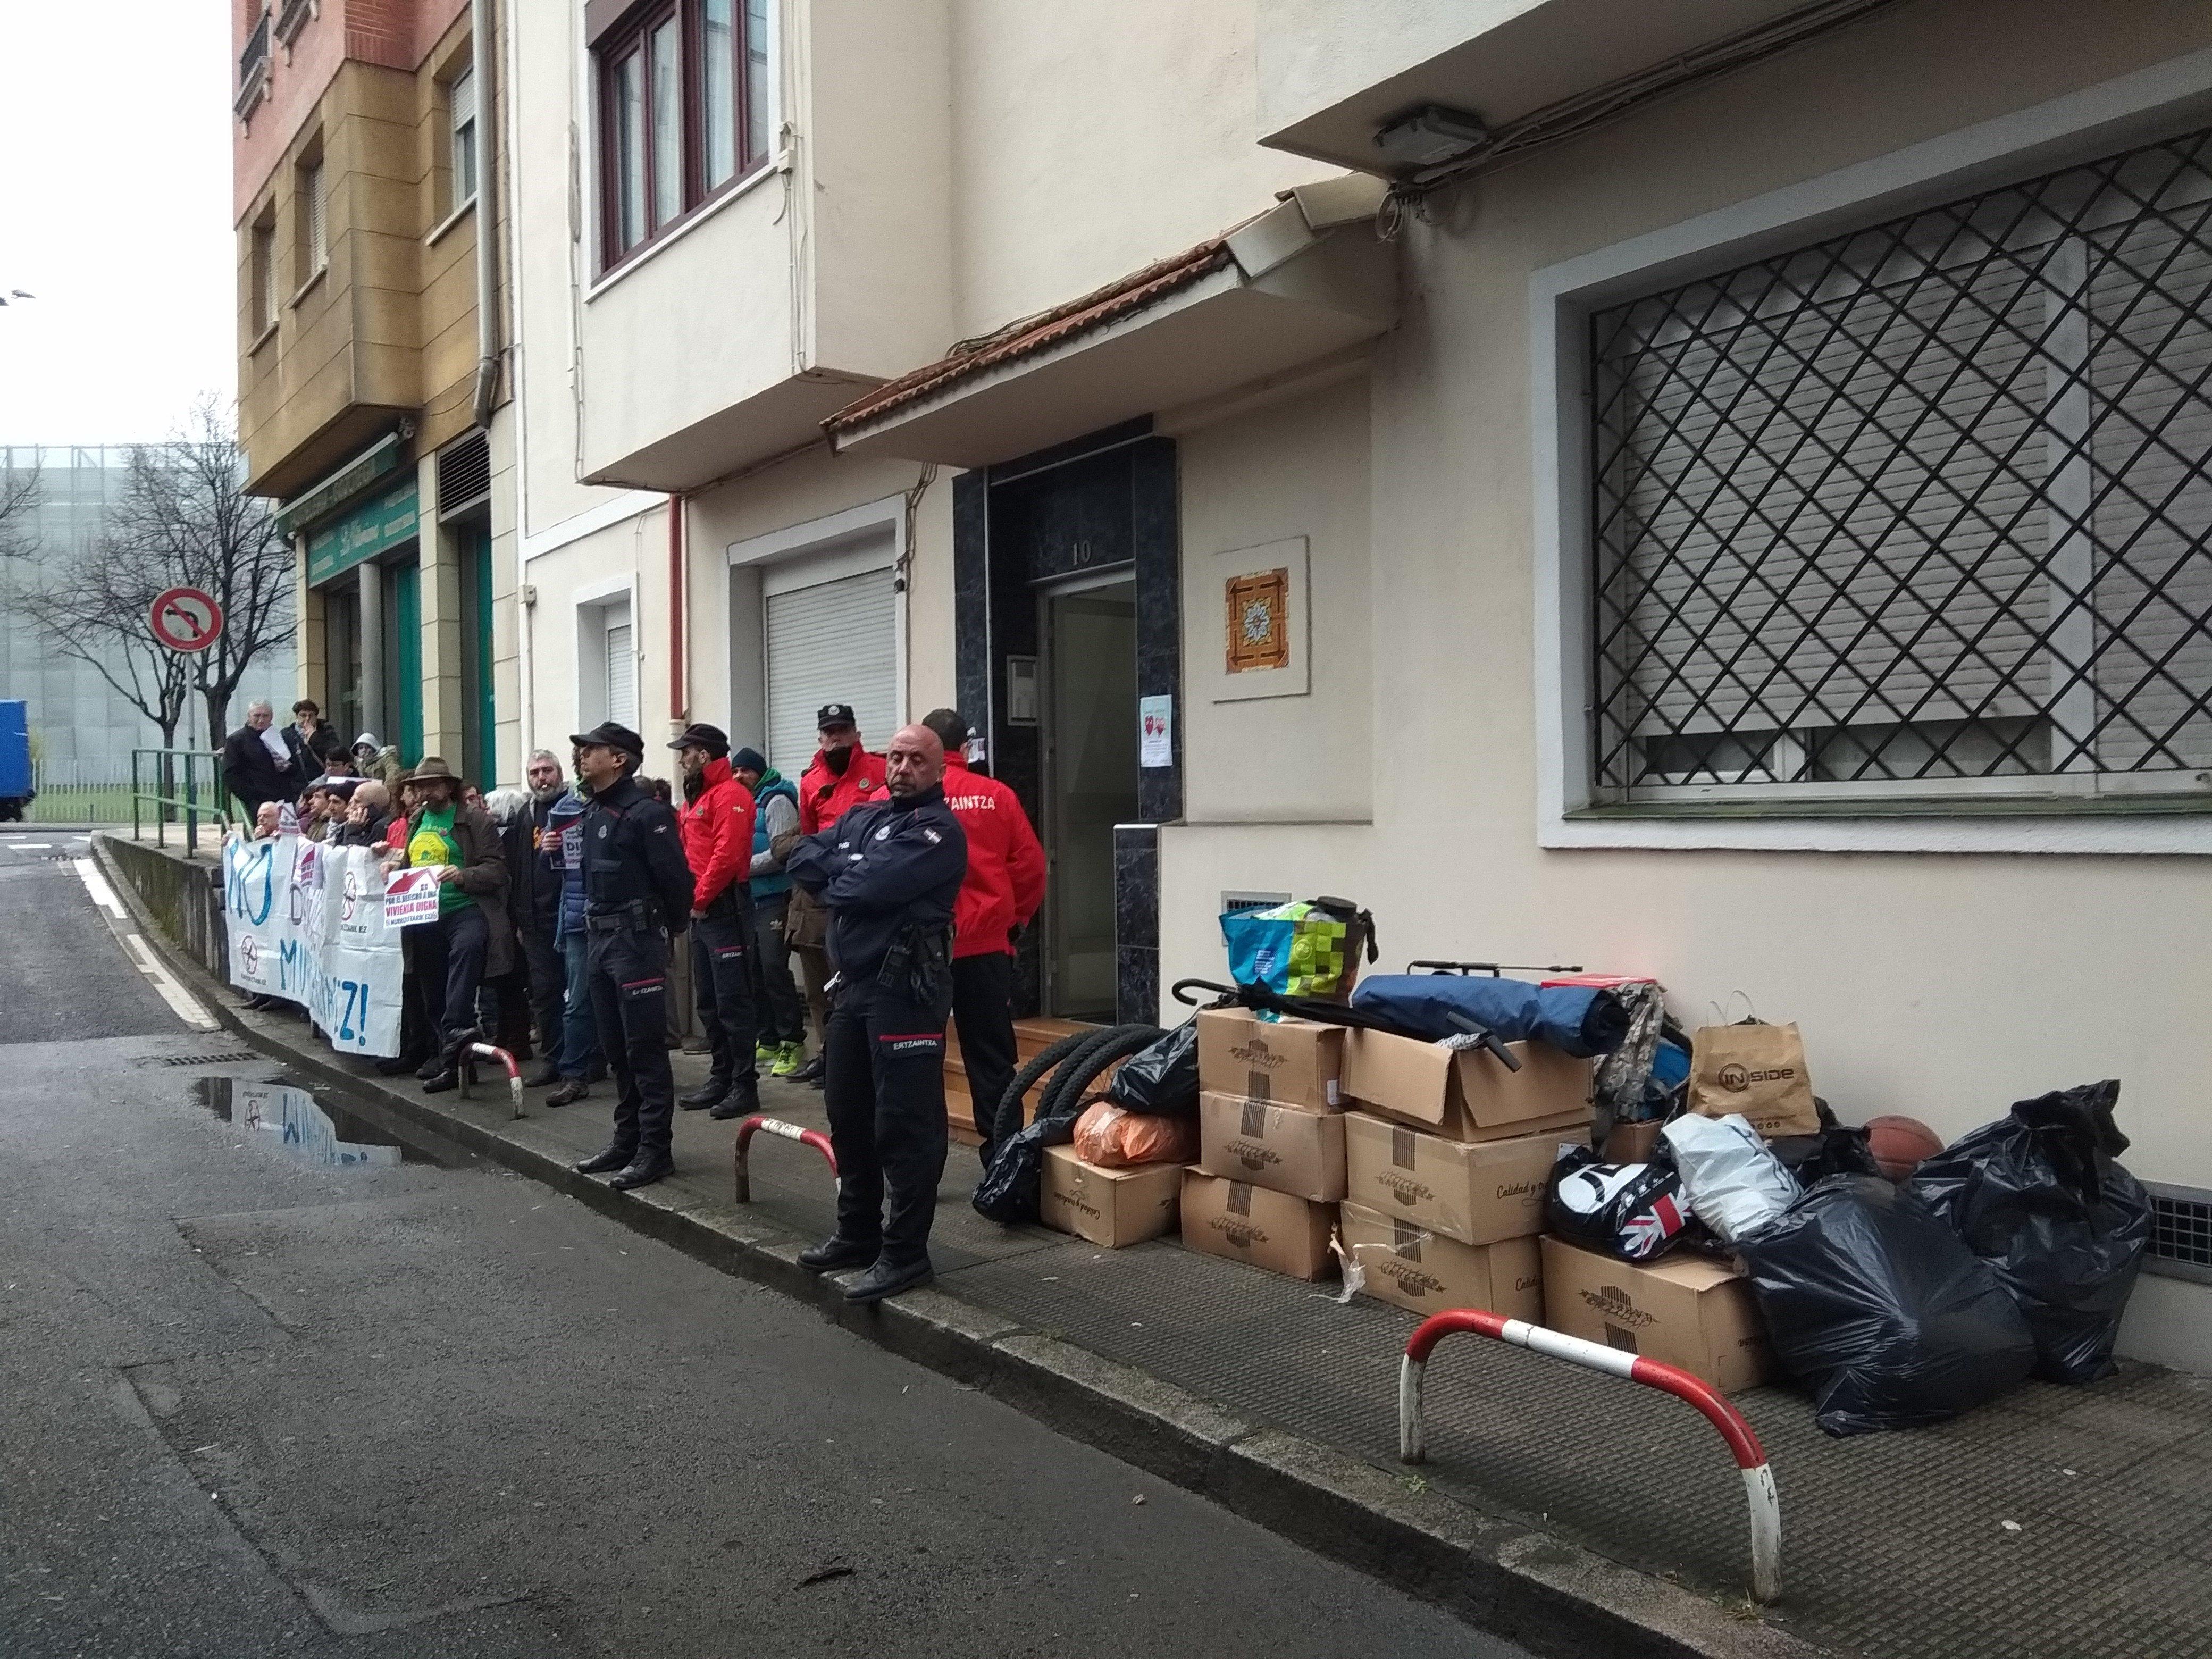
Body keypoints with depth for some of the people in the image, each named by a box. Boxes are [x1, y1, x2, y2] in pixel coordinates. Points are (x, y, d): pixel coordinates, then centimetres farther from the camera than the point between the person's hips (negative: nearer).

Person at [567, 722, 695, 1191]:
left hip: (636, 939, -9)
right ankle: (627, 1138, 24)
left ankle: (655, 1149, 1)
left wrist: (667, 928, -5)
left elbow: (674, 877, -16)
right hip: (600, 939, 9)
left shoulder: (647, 812, -14)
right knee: (615, 1047, 14)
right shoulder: (592, 812, 13)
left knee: (645, 1048, -4)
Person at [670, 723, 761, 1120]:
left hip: (724, 909, -10)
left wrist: (700, 898, -15)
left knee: (732, 1002, -6)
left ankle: (745, 1084, -1)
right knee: (707, 1002, 14)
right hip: (701, 912, 10)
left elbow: (728, 854, -20)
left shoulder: (730, 795, -11)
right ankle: (721, 1077, 22)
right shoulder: (697, 797, 19)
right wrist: (691, 900, 7)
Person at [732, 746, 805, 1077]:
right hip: (750, 900, 9)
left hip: (775, 900, -9)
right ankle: (768, 1041, 19)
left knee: (774, 970, -11)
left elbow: (781, 853, -17)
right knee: (756, 972, 10)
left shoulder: (777, 801, -9)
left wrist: (743, 866, -11)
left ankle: (793, 1043, -6)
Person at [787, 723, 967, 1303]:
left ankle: (905, 1253, 5)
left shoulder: (939, 830, -10)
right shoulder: (862, 816, 16)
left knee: (904, 1125, -4)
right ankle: (857, 1233, 31)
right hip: (852, 983, 9)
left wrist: (832, 877, -1)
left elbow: (871, 887, -21)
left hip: (905, 989, -9)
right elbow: (802, 858, 5)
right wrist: (852, 869, -11)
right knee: (848, 1115, 17)